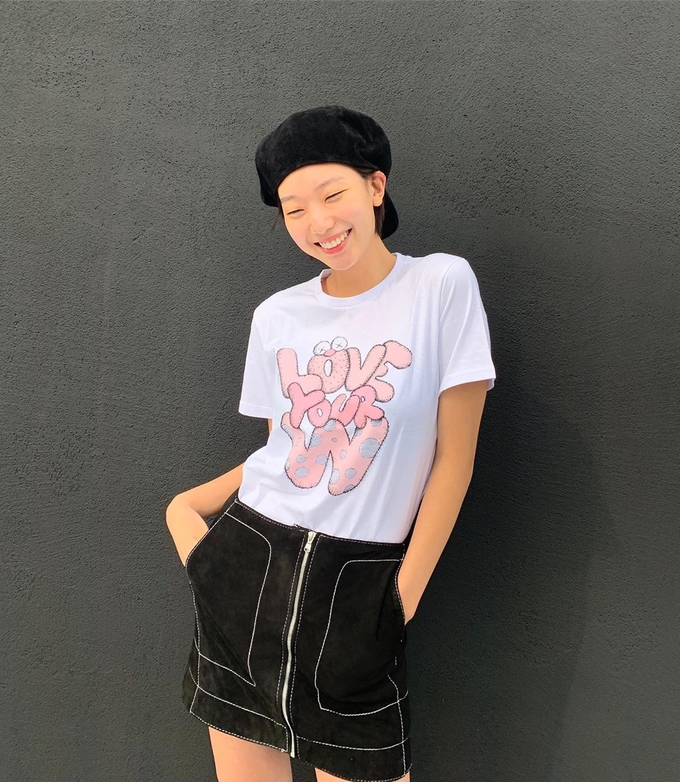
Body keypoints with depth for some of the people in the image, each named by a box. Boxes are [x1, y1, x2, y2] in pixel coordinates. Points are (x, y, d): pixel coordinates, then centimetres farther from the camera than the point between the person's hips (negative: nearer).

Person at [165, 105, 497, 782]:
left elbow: (453, 455, -7)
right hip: (245, 562, 4)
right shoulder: (276, 317, 5)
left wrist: (406, 591, -5)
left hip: (357, 582, -3)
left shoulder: (442, 283, -8)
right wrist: (184, 507, 1)